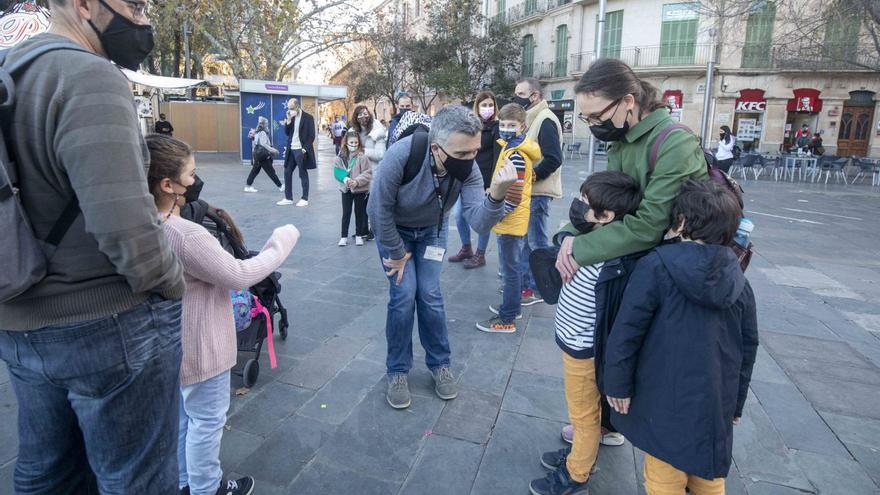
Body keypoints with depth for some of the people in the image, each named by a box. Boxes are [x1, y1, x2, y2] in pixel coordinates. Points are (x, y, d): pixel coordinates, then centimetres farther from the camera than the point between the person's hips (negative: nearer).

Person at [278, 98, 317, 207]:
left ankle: (305, 199, 9)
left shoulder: (308, 117, -8)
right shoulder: (291, 117, 10)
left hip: (301, 150, -6)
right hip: (291, 149, 6)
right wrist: (288, 120, -6)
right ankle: (288, 198, 15)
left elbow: (311, 136, -10)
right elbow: (287, 133, 7)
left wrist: (304, 149, -16)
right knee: (287, 173, 7)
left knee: (303, 174, 1)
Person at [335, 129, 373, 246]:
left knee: (359, 213, 11)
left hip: (360, 189, -2)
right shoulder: (341, 156, -3)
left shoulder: (362, 156, -12)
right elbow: (337, 171, 0)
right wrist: (345, 179, -18)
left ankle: (359, 235, 25)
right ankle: (344, 237, 17)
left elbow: (368, 173, -12)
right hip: (346, 189, 2)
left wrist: (357, 181, -22)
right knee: (346, 213, 9)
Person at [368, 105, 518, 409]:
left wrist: (496, 195, -56)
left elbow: (479, 223, -36)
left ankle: (439, 364, 20)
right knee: (404, 293, -10)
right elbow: (379, 208, -25)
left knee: (430, 295, -2)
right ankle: (397, 371, 10)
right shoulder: (401, 155, -38)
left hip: (431, 230, 2)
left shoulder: (468, 168, -27)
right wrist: (397, 253, -15)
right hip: (393, 228, -2)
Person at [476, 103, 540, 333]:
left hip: (510, 221, -10)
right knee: (513, 267, 20)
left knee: (510, 270, -1)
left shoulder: (515, 155, -21)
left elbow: (514, 195, -25)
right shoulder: (517, 149, 10)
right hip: (515, 220, 10)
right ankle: (512, 307, 34)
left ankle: (507, 319, 9)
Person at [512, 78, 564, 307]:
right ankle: (524, 282, 28)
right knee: (524, 239, 16)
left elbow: (554, 159, -22)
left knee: (537, 242, 0)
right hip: (526, 191, 9)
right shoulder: (528, 119, 15)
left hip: (537, 193, -9)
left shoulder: (545, 120, -14)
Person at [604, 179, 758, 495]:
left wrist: (617, 384, -5)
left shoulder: (656, 266, -17)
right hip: (717, 404, 5)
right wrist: (736, 403, 22)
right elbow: (748, 347, 10)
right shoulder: (739, 281, 1)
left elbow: (626, 330, -18)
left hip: (666, 401, -5)